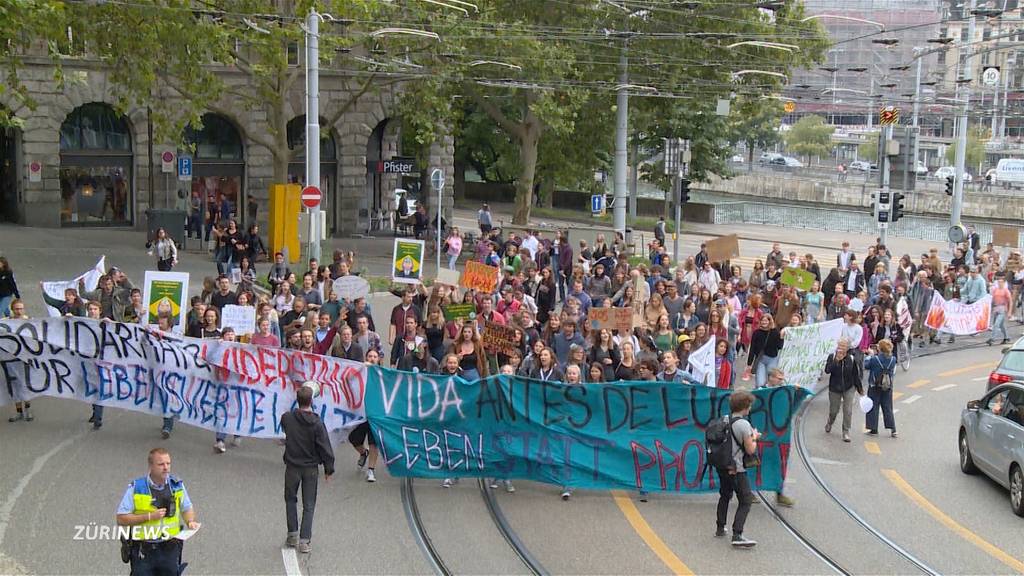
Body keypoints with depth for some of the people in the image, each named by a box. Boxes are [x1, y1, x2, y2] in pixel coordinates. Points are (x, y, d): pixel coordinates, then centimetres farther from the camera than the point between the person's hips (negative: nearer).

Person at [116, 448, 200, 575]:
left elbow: (187, 508, 14)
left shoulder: (177, 485, 1)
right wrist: (149, 516, -18)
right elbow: (121, 519, -9)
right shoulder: (136, 487, -9)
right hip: (143, 551, -3)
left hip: (170, 550, 3)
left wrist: (191, 522, -7)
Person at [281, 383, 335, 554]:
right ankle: (304, 540, 4)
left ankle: (293, 534, 18)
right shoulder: (317, 423, -17)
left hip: (292, 467, 1)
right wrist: (329, 469, 1)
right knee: (309, 505, 9)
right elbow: (325, 448, -12)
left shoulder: (287, 418, -12)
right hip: (311, 468, -1)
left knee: (291, 500, 21)